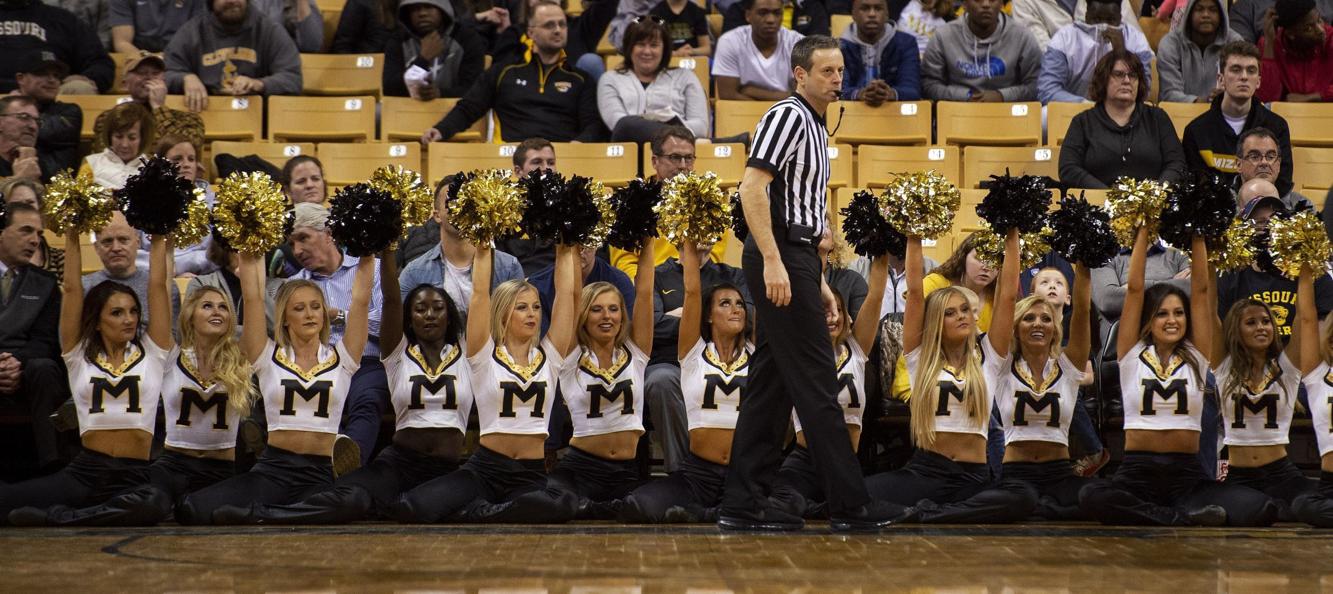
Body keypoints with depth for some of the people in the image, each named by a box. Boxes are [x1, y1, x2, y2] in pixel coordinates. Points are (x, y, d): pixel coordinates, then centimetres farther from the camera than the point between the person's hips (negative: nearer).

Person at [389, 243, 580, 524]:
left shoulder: (548, 357, 11)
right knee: (409, 508, -29)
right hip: (484, 469, -2)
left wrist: (566, 253, 10)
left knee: (564, 506, -37)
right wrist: (483, 251, 1)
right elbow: (480, 294, -2)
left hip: (531, 476, 3)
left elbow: (566, 294, 8)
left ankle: (471, 514, -14)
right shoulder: (485, 356, 4)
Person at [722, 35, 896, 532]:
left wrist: (817, 281, 23)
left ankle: (742, 505, 9)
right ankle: (849, 504, -4)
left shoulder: (816, 128, 21)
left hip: (796, 259, 10)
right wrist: (773, 262, -25)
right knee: (815, 383, -7)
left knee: (770, 384, 8)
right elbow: (752, 187, -19)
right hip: (779, 258, -10)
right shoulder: (787, 115, -9)